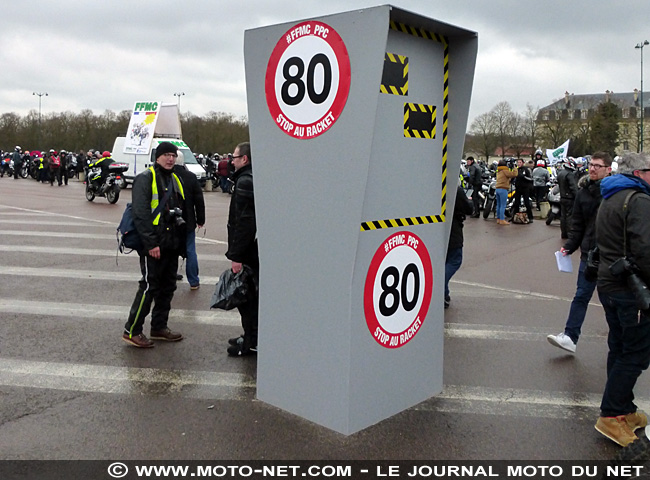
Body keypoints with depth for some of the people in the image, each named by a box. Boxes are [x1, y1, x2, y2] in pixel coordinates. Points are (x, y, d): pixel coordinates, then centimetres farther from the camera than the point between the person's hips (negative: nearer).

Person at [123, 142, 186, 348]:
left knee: (167, 287, 13)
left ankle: (159, 327, 24)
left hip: (171, 244, 8)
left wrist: (182, 241, 18)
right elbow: (140, 214, -16)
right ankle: (132, 331, 2)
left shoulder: (176, 180, 17)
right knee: (149, 286, -7)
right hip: (153, 245, -8)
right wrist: (151, 243, -21)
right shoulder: (145, 179, -8)